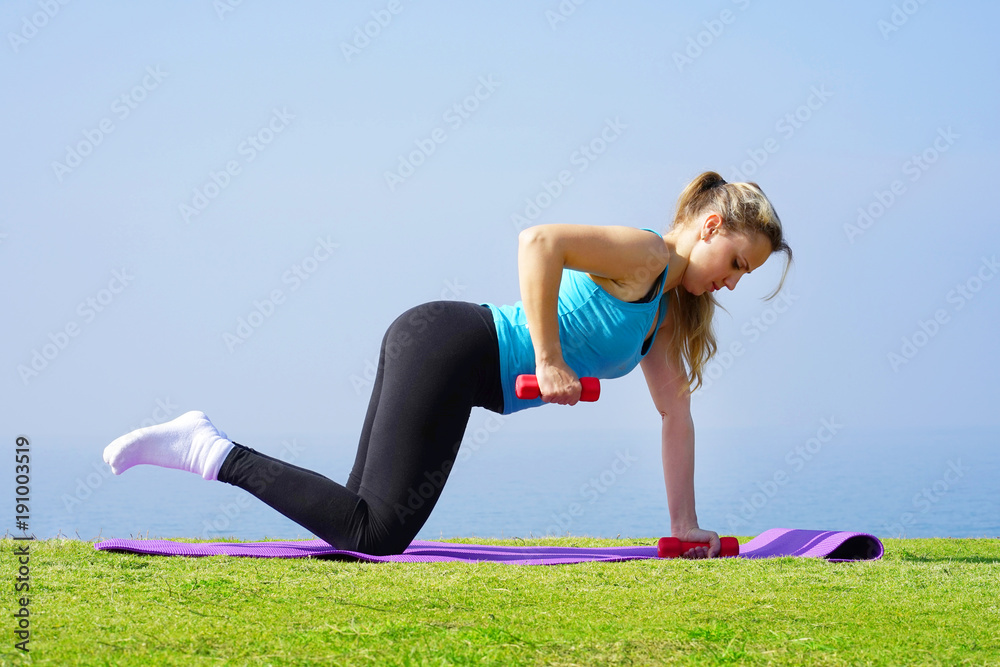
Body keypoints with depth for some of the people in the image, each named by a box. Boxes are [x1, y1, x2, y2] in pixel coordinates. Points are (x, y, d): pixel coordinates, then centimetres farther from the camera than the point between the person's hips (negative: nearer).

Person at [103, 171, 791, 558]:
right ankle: (211, 452, -11)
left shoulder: (669, 313, 19)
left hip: (443, 353, 10)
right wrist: (549, 358, -24)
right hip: (448, 346, -10)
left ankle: (211, 448, 9)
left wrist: (684, 523, 14)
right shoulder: (644, 254, -10)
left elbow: (676, 413, 19)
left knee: (369, 525, 5)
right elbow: (538, 241, -25)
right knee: (375, 533, -17)